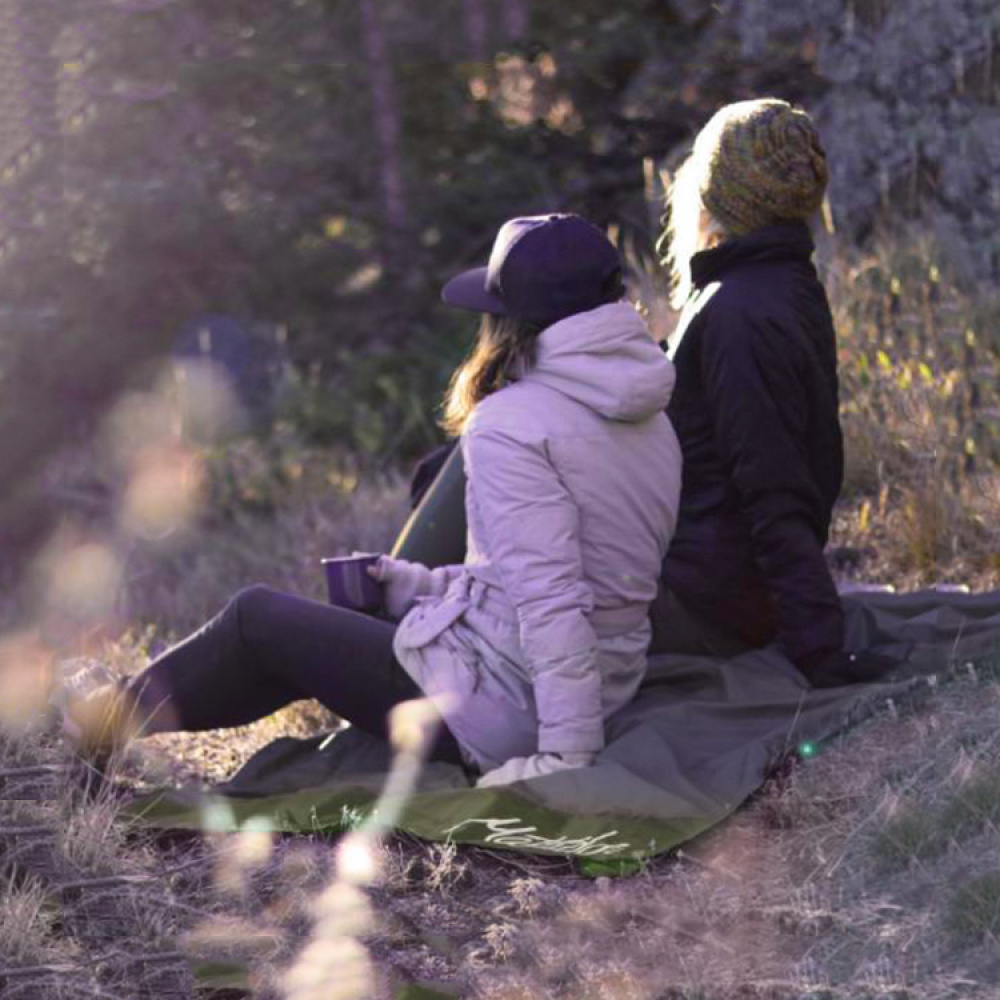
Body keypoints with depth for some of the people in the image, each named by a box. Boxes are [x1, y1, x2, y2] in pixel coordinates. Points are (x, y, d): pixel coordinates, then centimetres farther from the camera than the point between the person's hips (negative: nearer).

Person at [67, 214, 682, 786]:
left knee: (258, 616, 12)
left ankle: (122, 718, 34)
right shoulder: (651, 421, 8)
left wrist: (566, 756, -26)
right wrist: (412, 583, 17)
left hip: (505, 704, -9)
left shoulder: (510, 423, -19)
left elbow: (548, 600, -27)